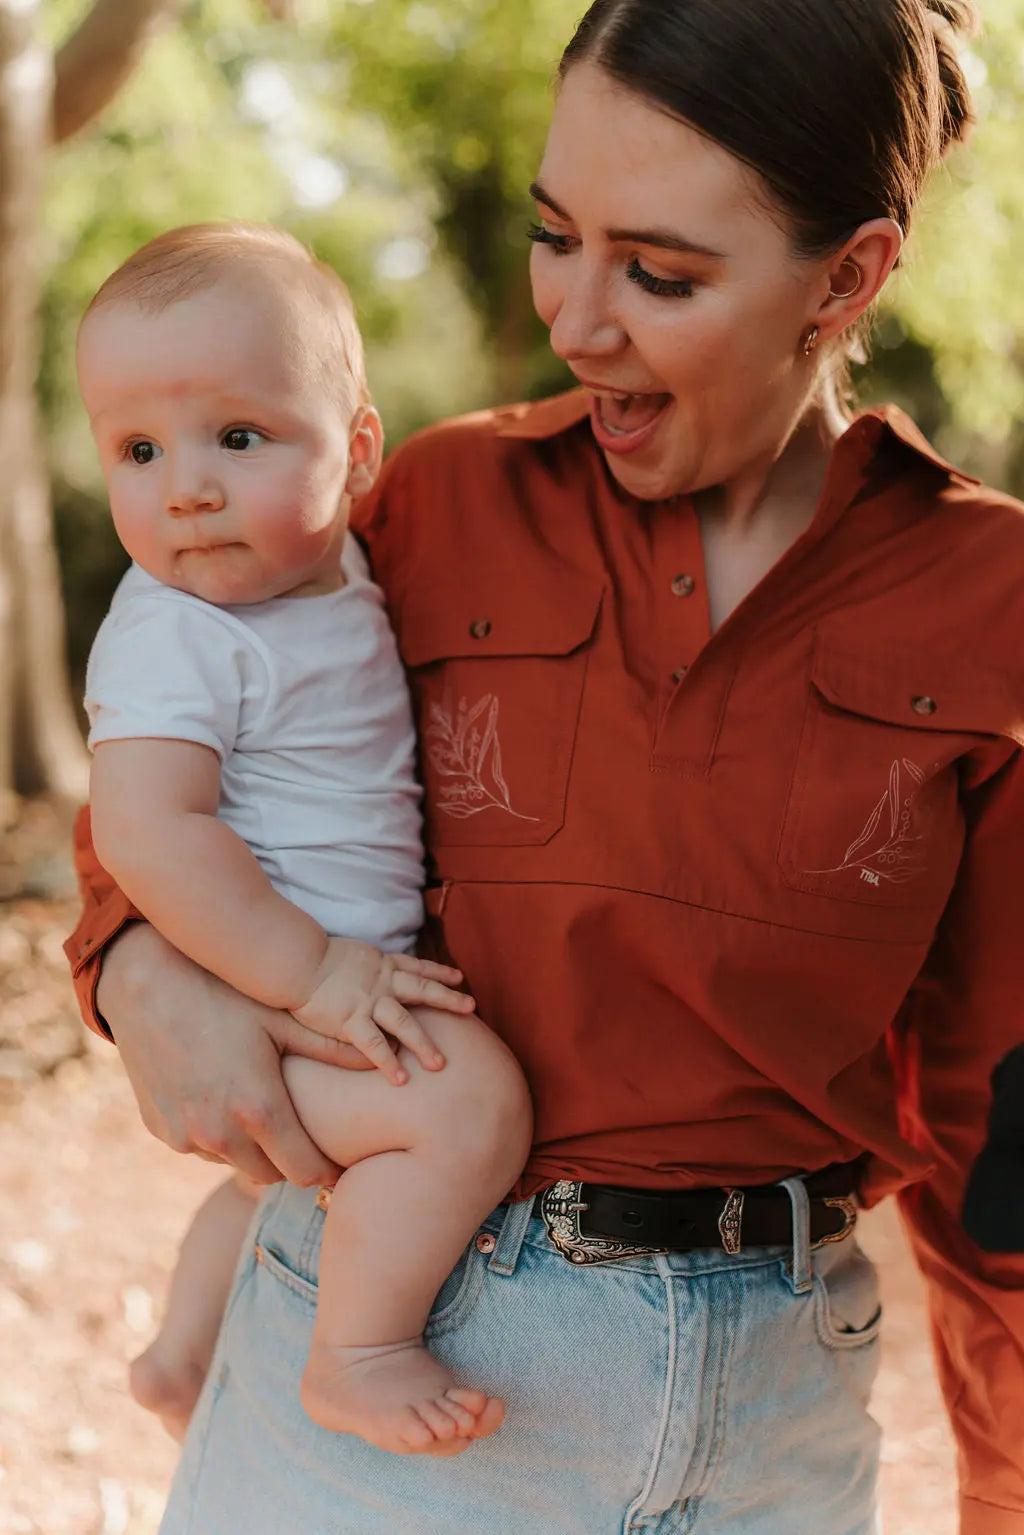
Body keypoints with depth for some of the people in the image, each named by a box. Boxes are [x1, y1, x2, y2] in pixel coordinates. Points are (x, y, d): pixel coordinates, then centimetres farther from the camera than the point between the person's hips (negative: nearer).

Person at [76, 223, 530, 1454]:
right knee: (471, 1099, -28)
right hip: (249, 1003, -10)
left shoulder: (325, 580, 4)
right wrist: (312, 972, -32)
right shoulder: (176, 637, -23)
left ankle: (184, 1353, 52)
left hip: (345, 979, 10)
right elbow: (147, 837, -32)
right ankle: (358, 1358, -11)